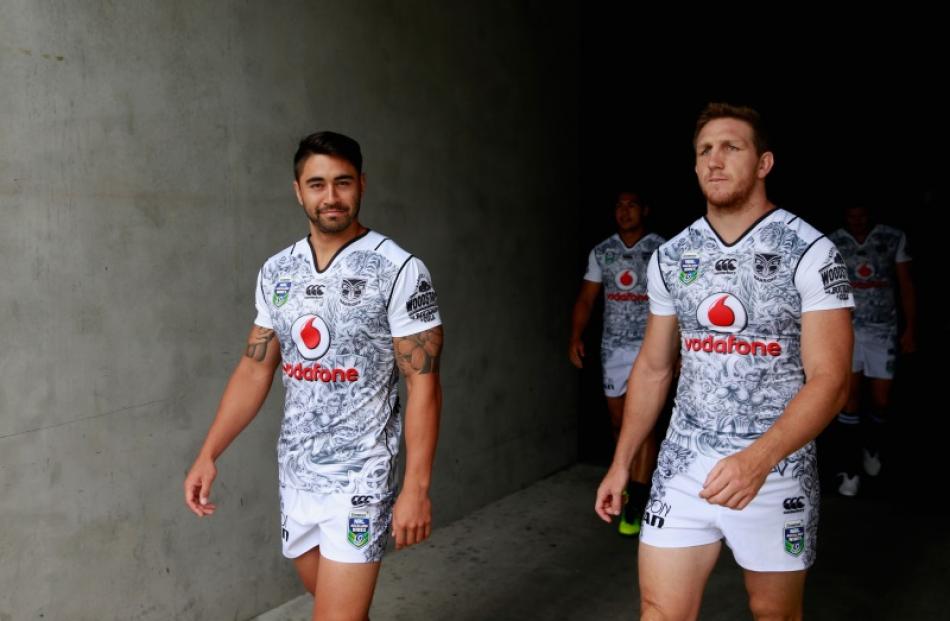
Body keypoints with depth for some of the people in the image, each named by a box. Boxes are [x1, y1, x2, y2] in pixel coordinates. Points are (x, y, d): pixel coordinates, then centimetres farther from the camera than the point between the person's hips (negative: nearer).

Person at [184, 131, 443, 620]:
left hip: (358, 478, -5)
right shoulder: (276, 272, 4)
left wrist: (416, 488, -16)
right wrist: (208, 455, 4)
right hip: (295, 473, 6)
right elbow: (255, 370, 9)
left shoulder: (399, 271, -13)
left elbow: (423, 385, -13)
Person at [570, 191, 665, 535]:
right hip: (613, 346, 4)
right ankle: (632, 477, 36)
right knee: (618, 419, 13)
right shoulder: (601, 252, 6)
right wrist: (575, 337, -5)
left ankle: (636, 502, -7)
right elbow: (586, 299, 6)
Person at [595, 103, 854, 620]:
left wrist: (759, 458, -30)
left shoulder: (810, 253, -10)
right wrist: (621, 462, 10)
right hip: (682, 463, 3)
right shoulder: (670, 258, 4)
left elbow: (829, 379, -15)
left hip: (775, 468, -3)